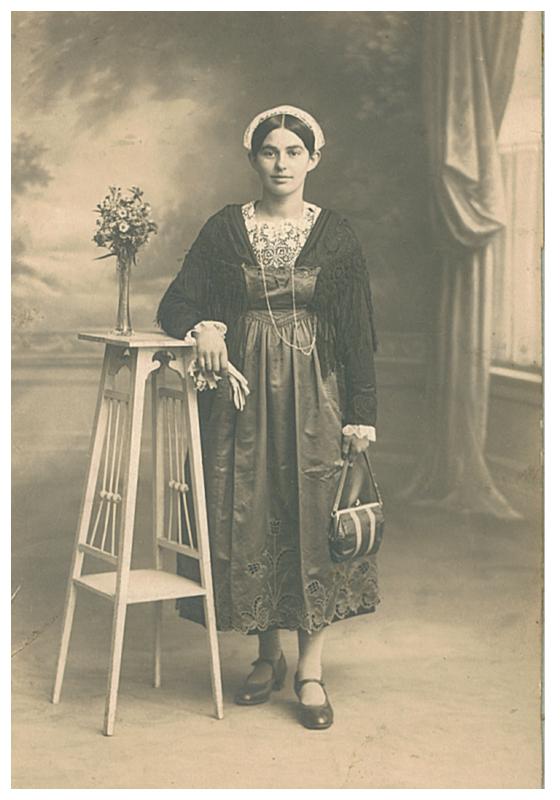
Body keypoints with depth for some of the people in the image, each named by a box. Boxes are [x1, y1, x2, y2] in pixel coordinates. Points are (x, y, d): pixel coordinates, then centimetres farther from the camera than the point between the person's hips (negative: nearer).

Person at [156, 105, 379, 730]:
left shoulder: (335, 234, 3)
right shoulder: (224, 230, 5)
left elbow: (358, 329, 2)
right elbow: (175, 303, 6)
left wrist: (361, 413, -4)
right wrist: (202, 326, -18)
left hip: (313, 392, -1)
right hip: (242, 391, 1)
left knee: (313, 520, -3)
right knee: (248, 519, 3)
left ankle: (311, 669, 6)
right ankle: (268, 655, 19)